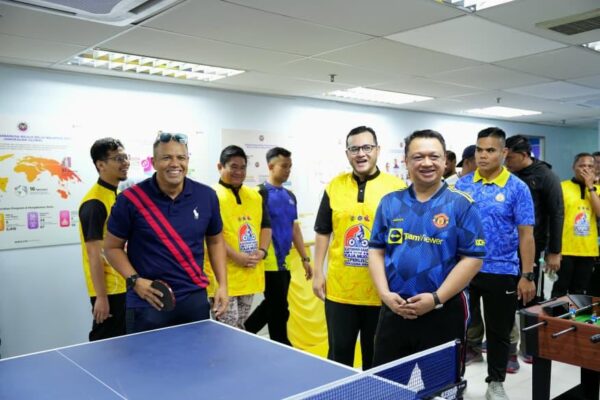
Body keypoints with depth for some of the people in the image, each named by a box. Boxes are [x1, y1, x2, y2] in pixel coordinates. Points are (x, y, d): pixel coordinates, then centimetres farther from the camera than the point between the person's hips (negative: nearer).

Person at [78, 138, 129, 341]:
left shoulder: (116, 195, 9)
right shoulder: (95, 203, -19)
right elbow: (94, 254, -21)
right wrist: (101, 297, -21)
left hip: (123, 286, 9)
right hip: (108, 290, -9)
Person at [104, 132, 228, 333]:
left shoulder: (206, 196, -1)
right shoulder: (131, 199, -9)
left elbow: (215, 241, 12)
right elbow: (112, 247, 2)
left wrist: (222, 284, 5)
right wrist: (135, 280, -12)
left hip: (194, 299, 3)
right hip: (148, 302, -2)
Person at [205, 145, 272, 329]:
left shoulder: (255, 196, 13)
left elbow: (266, 226, 13)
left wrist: (262, 251, -4)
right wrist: (236, 256, -21)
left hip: (250, 274, 7)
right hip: (224, 276, -6)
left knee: (241, 326, 19)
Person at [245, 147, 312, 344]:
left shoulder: (290, 196, 13)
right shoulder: (261, 193, -10)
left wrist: (304, 258, 14)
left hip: (285, 263, 8)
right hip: (270, 263, -7)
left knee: (272, 306, 16)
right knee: (279, 310, 1)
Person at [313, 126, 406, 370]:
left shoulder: (396, 188, -3)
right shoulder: (334, 186, 4)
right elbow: (322, 233, 10)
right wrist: (318, 273, 5)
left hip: (381, 291, -2)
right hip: (339, 289, 2)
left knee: (376, 357, 14)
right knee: (339, 354, 14)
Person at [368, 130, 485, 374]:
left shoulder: (461, 205, -4)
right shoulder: (390, 203, 6)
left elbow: (473, 258, -8)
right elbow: (376, 251, 8)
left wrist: (436, 299, -15)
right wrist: (385, 293, -6)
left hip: (443, 313, -2)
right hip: (394, 310, 3)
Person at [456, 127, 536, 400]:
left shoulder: (517, 188, -6)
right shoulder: (462, 185, 1)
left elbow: (525, 234, -5)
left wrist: (527, 275, -9)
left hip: (502, 272, -2)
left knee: (499, 331, 12)